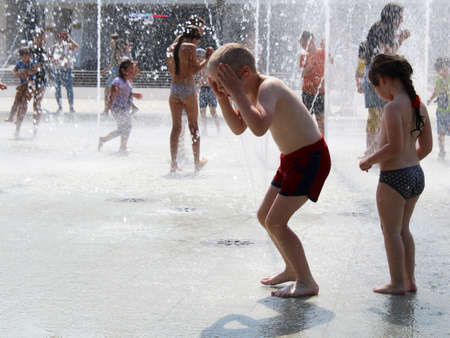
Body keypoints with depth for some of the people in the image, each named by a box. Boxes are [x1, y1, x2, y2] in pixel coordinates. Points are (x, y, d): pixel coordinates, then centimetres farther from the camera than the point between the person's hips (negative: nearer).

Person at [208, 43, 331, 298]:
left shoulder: (268, 87, -26)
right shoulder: (253, 90, 4)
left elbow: (259, 128, -43)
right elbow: (238, 128, 13)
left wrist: (236, 92, -37)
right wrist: (222, 97, 0)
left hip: (310, 158, -10)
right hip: (292, 159, 10)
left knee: (275, 222, -13)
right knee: (265, 217, 16)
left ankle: (307, 283, -4)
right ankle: (292, 269, 32)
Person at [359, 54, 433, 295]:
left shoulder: (393, 107, -18)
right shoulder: (419, 106, 6)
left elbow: (395, 146, -24)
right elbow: (426, 147, 11)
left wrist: (369, 161, -11)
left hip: (394, 177, -8)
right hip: (416, 175, 8)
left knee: (391, 230, 7)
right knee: (403, 229, 19)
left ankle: (398, 282, 13)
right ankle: (409, 280, 24)